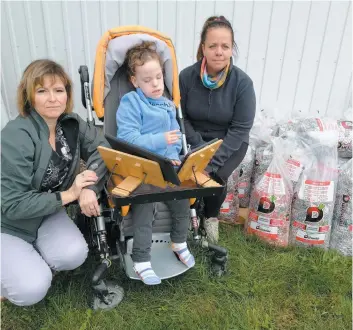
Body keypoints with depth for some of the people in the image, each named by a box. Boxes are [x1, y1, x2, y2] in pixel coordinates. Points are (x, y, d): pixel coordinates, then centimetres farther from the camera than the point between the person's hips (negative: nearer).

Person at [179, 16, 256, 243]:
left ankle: (211, 217, 9)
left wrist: (214, 161, -25)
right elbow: (180, 117, -5)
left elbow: (240, 128, -17)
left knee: (216, 176, -24)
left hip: (230, 143, -1)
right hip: (195, 139, 2)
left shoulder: (242, 82, -17)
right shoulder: (187, 76, -13)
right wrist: (199, 146, -19)